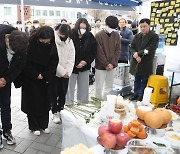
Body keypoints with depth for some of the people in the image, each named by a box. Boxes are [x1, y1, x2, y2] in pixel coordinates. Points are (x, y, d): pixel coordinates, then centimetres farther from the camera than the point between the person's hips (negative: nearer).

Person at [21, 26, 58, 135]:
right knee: (33, 102, 4)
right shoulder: (30, 43, -17)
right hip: (31, 78, -3)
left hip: (45, 79, 3)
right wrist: (35, 75, -17)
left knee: (45, 101, 8)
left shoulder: (51, 45, -8)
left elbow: (54, 61, -3)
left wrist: (46, 74, -12)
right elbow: (26, 62, -13)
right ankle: (34, 126, 18)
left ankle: (44, 124, 23)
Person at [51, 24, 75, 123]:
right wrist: (62, 71, -16)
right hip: (54, 72, -4)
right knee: (54, 94, 7)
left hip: (65, 73, 4)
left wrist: (68, 72, -10)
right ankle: (55, 113, 21)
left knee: (63, 93, 10)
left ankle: (60, 110, 27)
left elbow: (71, 58, 0)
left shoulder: (70, 41, 0)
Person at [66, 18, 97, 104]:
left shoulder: (90, 37, -1)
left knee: (83, 85, 13)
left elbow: (93, 51, 4)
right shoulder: (71, 35, -13)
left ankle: (82, 101, 31)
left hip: (85, 66, 3)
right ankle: (69, 102, 22)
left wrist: (86, 61, -9)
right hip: (72, 66, -3)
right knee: (70, 85, 4)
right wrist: (76, 64, -15)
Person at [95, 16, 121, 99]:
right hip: (101, 66, -4)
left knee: (109, 86, 14)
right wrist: (106, 64, -13)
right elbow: (99, 52, -12)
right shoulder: (99, 35, -9)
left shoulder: (116, 35, 4)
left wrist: (113, 63, -7)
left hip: (112, 66, 5)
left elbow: (118, 50, 3)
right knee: (99, 87, 3)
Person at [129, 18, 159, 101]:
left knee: (144, 80, 5)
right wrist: (135, 55, -14)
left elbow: (150, 49, -16)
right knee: (137, 79, 15)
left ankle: (141, 95, 16)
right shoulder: (137, 36, 9)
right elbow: (131, 47, 4)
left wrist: (138, 53, -18)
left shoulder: (154, 36, -5)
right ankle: (135, 94, 28)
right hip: (136, 62, 4)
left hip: (146, 63, -4)